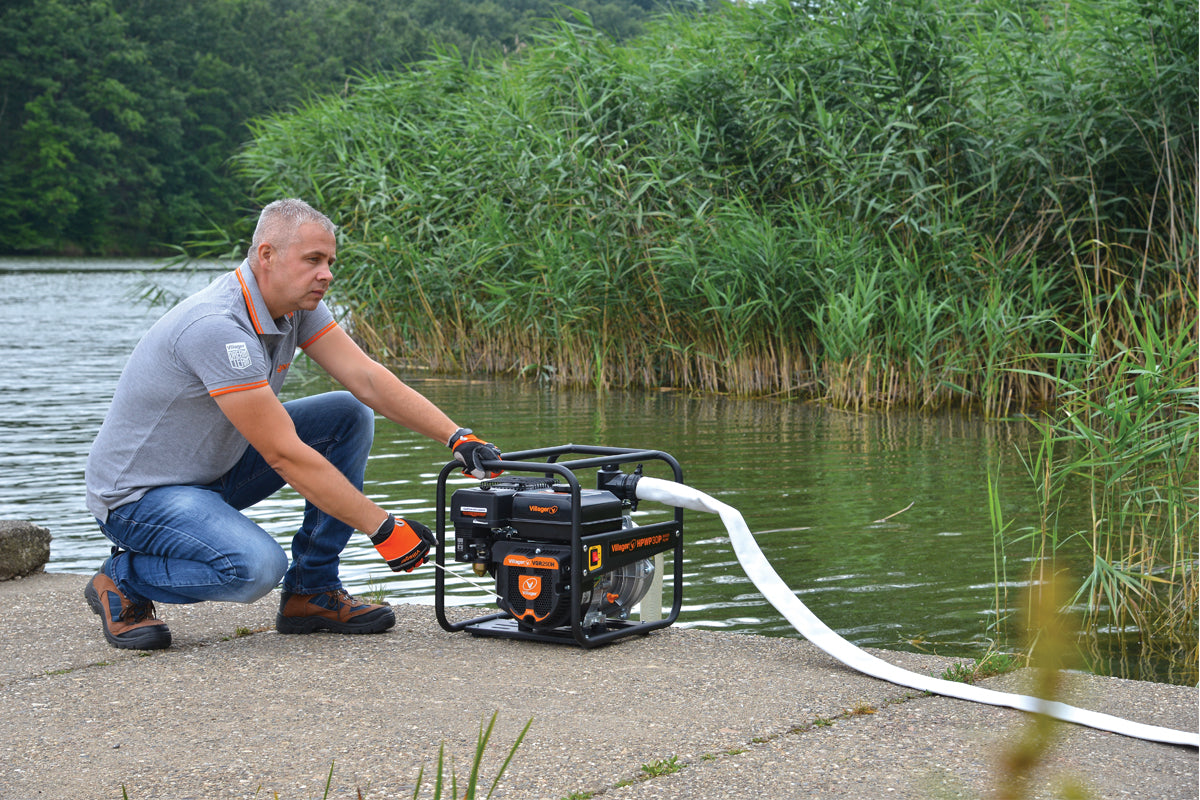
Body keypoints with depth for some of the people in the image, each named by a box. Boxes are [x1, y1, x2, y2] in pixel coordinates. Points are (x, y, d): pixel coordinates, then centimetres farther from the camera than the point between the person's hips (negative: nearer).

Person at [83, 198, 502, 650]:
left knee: (350, 416, -2)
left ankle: (311, 593, 3)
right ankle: (122, 580, -5)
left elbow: (367, 379, -7)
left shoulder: (295, 303, -4)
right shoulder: (215, 327, -31)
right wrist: (383, 529, -28)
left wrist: (457, 437, -18)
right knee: (256, 566, -34)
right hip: (138, 494, -9)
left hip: (217, 469, 9)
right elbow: (285, 455, -31)